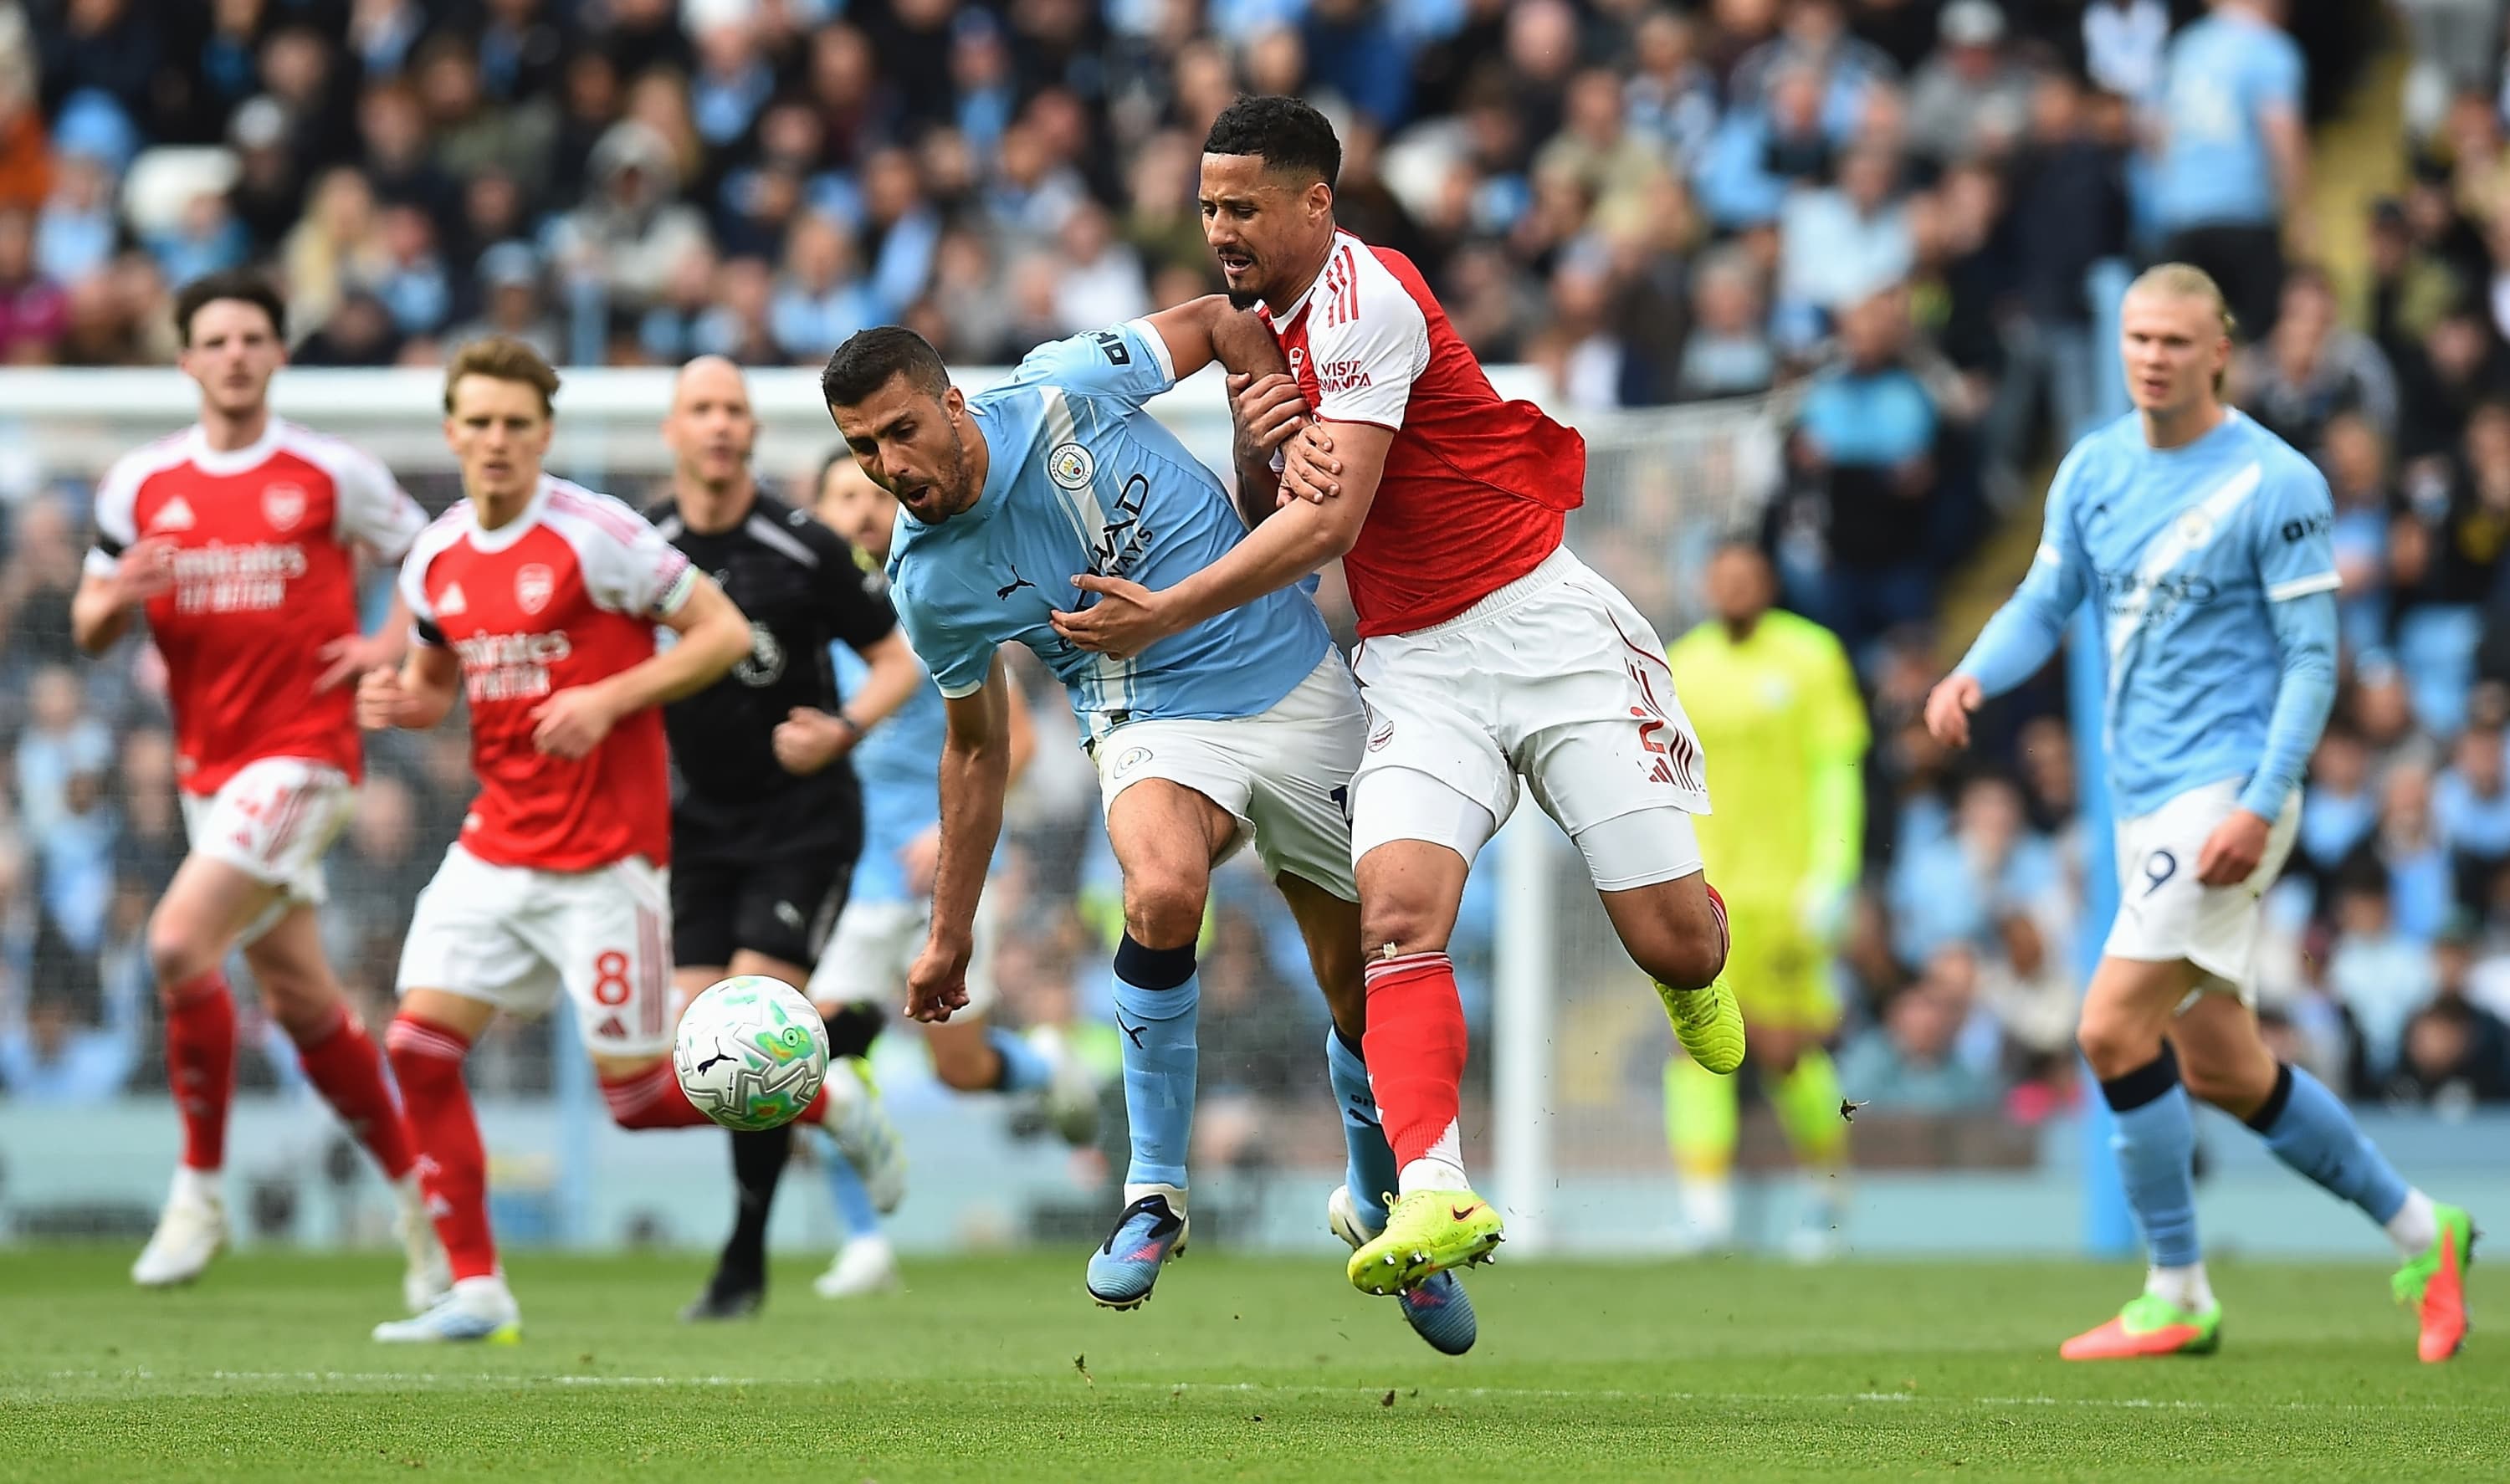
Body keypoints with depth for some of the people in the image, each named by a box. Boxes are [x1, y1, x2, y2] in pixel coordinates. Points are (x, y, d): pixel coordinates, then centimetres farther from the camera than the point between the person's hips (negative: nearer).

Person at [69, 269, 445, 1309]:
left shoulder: (332, 475, -3)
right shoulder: (140, 484, 7)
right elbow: (89, 629, 10)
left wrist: (389, 646, -7)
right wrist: (118, 598, -11)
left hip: (302, 754, -5)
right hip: (206, 765, 5)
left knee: (179, 941, -22)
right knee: (300, 1000, 10)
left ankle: (199, 1187, -11)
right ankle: (417, 1194, 24)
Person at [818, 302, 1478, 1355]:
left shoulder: (1063, 393, -16)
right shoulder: (928, 583, -8)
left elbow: (1226, 324, 0)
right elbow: (976, 748, 7)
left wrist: (1269, 465, -7)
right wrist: (948, 937, 10)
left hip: (1298, 686, 1)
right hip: (1154, 724, 0)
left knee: (1367, 998, 4)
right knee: (1163, 893, -35)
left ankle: (1377, 1203, 34)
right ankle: (1154, 1193, -19)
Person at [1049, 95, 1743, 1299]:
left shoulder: (1362, 299, -17)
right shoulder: (1268, 318, 12)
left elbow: (1328, 524, -21)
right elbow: (1283, 509, 19)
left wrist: (1168, 615, -19)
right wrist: (1263, 431, -4)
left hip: (1540, 624, -7)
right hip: (1413, 667, 7)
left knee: (1671, 939, -5)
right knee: (1398, 906, -20)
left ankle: (1694, 981, 33)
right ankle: (1434, 1195, -32)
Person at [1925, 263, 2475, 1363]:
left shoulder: (2275, 485, -10)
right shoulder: (2093, 469, 9)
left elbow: (2312, 660, -11)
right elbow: (2042, 606, 9)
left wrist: (2260, 809, -20)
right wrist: (1971, 677, -13)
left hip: (2226, 793, -8)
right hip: (2145, 803, 8)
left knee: (2113, 1028, -15)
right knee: (2219, 1070, 12)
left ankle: (2177, 1299, -3)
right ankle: (2420, 1237, 28)